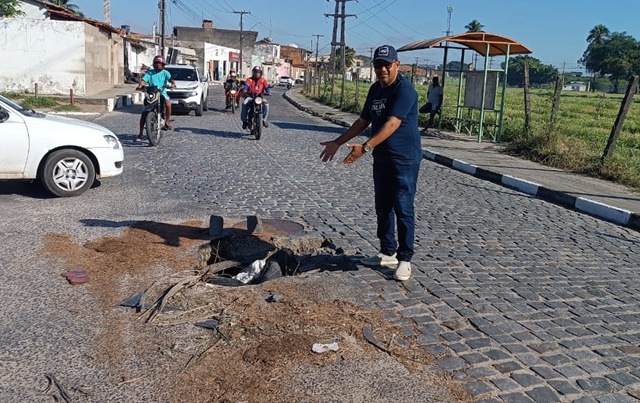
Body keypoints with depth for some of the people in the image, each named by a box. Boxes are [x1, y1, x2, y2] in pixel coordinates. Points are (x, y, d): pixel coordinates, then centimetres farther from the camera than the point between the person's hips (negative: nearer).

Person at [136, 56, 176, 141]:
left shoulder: (165, 73, 6)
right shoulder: (149, 72, 9)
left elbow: (170, 79, -11)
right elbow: (144, 80, -2)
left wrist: (173, 84, -33)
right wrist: (140, 85, -24)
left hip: (162, 93, -1)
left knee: (168, 103, -35)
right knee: (144, 113, -7)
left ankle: (167, 123, -17)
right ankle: (141, 133, 2)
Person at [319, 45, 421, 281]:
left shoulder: (404, 90, -16)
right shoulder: (375, 89, 10)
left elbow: (392, 124, -27)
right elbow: (363, 121, 18)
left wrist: (365, 147, -36)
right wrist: (338, 143, 16)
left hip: (405, 160, -8)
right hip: (381, 158, 8)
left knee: (403, 209, -5)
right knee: (383, 208, 13)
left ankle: (405, 260, 5)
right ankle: (388, 253, 25)